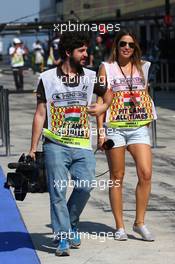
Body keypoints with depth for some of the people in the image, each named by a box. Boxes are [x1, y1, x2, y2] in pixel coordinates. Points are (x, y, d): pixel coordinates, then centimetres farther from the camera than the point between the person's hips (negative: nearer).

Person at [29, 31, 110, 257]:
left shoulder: (90, 77, 10)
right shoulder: (47, 78, 3)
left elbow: (109, 96, 28)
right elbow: (40, 115, 6)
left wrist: (100, 108, 6)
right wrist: (32, 149, 4)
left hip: (82, 145, 2)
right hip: (55, 145, -2)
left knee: (85, 186, -12)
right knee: (58, 191, -5)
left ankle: (71, 223, 15)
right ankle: (63, 239, 3)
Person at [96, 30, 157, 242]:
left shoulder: (142, 67, 11)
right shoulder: (106, 68, 2)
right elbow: (100, 100, 0)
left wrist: (148, 122, 14)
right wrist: (100, 131, -6)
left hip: (139, 127, 2)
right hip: (114, 128, -2)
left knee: (145, 174, -9)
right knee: (117, 177, 4)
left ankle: (139, 222, 4)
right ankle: (119, 226, 11)